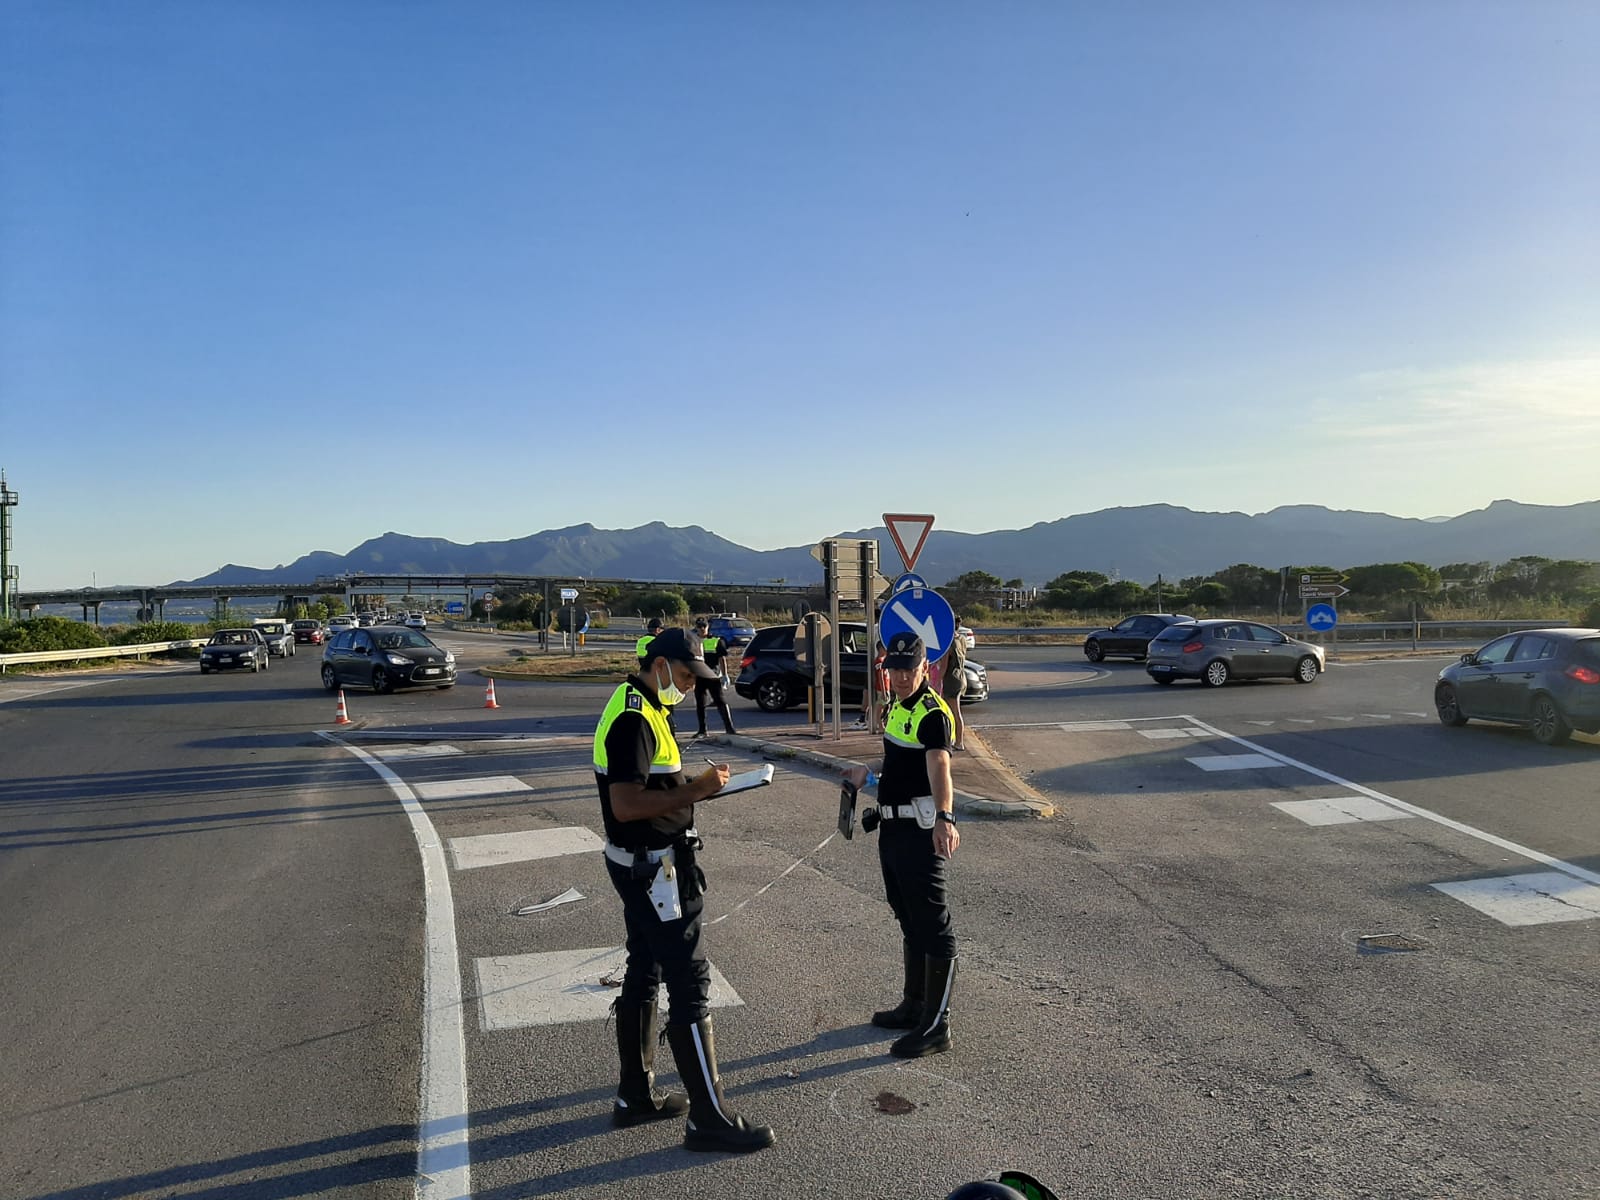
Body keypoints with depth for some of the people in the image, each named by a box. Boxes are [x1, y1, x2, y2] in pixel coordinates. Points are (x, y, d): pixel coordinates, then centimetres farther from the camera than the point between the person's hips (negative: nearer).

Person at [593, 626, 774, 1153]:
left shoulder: (640, 708, 12)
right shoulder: (633, 719, -21)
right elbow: (626, 804, -27)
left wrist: (696, 786, 7)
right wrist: (695, 791, -24)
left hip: (642, 865, 11)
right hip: (651, 867, -11)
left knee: (643, 974, 18)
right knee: (689, 982, -5)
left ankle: (636, 1096, 30)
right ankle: (709, 1119, 4)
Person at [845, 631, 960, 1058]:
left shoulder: (932, 713, -20)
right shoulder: (897, 706, 10)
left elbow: (939, 767, -38)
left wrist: (945, 818, -52)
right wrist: (870, 774, 36)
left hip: (922, 830, -10)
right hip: (893, 827, 10)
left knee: (932, 926, -1)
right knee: (909, 921, 21)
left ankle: (936, 1027, 9)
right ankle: (914, 1006, 36)